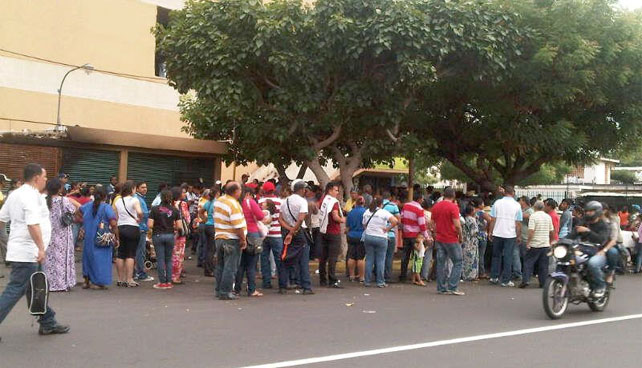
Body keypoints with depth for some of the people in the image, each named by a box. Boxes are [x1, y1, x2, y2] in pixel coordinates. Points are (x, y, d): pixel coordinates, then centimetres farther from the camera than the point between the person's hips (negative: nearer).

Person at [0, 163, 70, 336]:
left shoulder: (15, 194, 13)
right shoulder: (32, 197, -17)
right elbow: (33, 224, -28)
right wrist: (41, 248, -28)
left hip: (18, 249, 10)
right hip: (27, 253, -10)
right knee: (15, 290, -7)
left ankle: (48, 323, 24)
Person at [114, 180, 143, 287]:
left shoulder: (118, 201, 9)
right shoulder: (134, 200, -8)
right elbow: (139, 212, -25)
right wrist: (139, 219, -7)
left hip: (120, 228, 5)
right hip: (132, 228, -5)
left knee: (120, 254, 10)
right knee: (131, 255, -2)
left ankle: (120, 279, 16)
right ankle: (129, 280, -3)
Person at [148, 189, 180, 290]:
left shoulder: (155, 209, -7)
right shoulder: (174, 210, -2)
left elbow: (150, 225, -11)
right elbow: (179, 226, -4)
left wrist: (156, 226, 10)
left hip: (158, 235, -2)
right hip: (170, 235, 2)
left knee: (160, 259, 4)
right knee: (169, 259, 12)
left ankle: (162, 282, 5)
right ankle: (169, 282, 12)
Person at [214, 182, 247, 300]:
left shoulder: (218, 200, 7)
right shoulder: (234, 204, -19)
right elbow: (238, 226, -22)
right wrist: (243, 239, -13)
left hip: (219, 237, 8)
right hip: (232, 240, -8)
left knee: (220, 265, 16)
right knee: (230, 267, -2)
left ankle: (219, 290, 22)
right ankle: (225, 292, 0)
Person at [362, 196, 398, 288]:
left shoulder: (367, 212, 7)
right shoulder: (384, 212, -8)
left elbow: (364, 225, 13)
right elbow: (395, 221, -19)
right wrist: (388, 229, -8)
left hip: (368, 237, 4)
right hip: (381, 238, -4)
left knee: (369, 259, 9)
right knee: (380, 260, 3)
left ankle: (367, 281, 11)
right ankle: (380, 282, 6)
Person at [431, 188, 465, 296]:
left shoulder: (435, 207, 7)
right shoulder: (453, 207, -12)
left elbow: (433, 224, 12)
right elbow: (457, 225, -18)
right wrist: (461, 236, -5)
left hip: (439, 239, 6)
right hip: (451, 240, -6)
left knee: (440, 263, 8)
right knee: (457, 263, 3)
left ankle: (441, 288, 10)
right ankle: (453, 287, -3)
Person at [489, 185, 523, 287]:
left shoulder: (497, 203, 0)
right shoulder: (517, 205, -3)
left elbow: (492, 219, 0)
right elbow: (518, 223, -3)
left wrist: (491, 232, 8)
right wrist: (519, 236, 6)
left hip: (497, 233, 2)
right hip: (511, 234, -2)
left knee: (496, 256, 16)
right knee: (508, 257, 2)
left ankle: (494, 277, 18)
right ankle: (506, 280, 3)